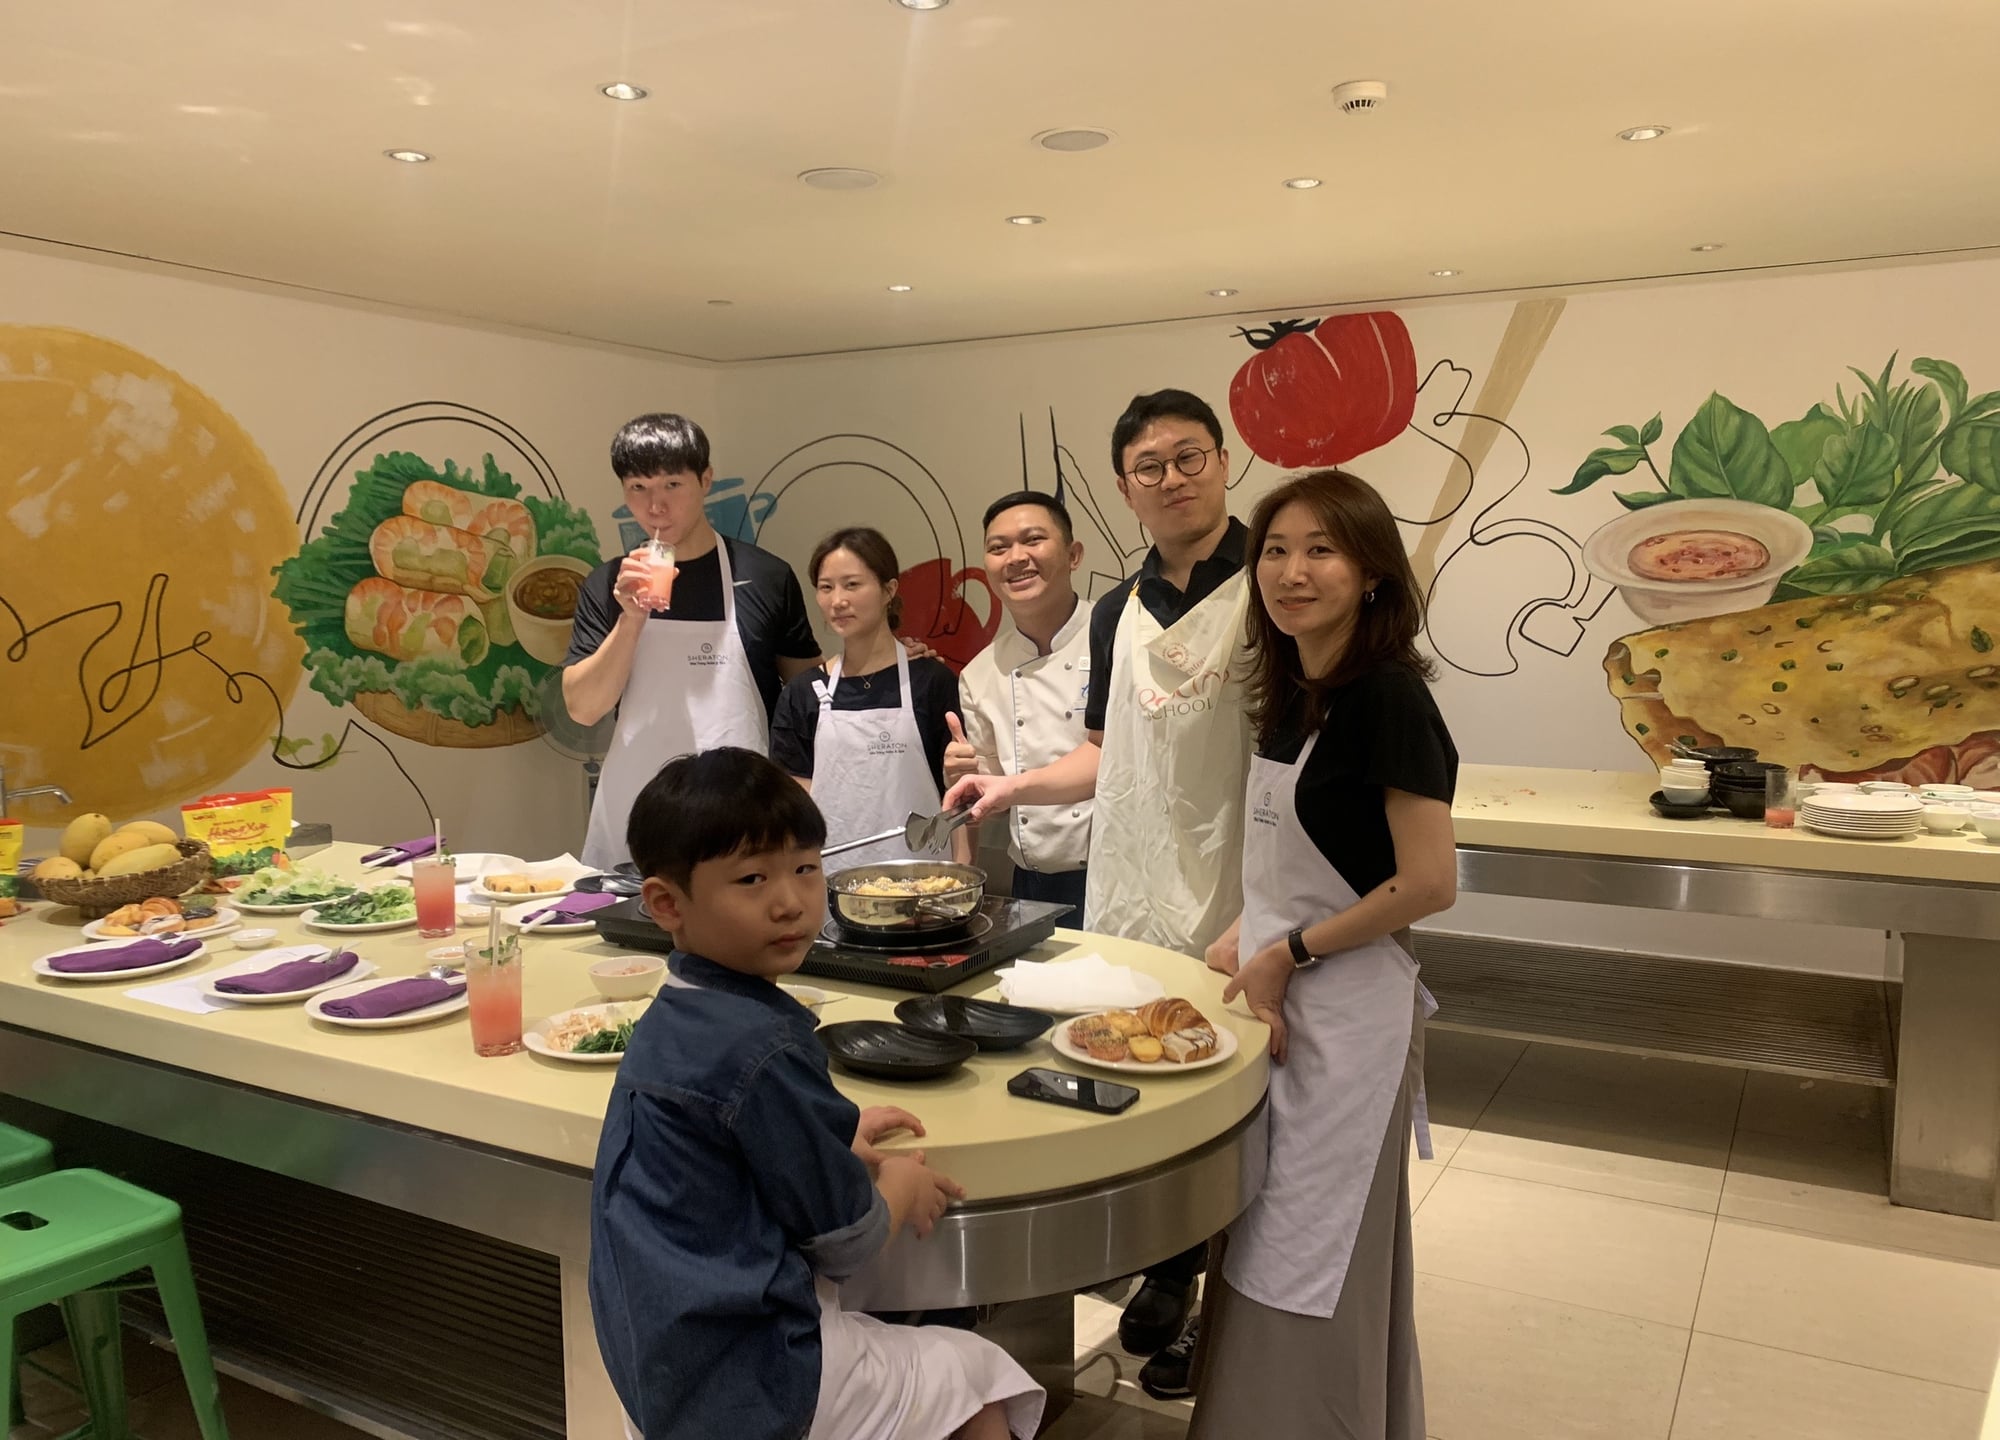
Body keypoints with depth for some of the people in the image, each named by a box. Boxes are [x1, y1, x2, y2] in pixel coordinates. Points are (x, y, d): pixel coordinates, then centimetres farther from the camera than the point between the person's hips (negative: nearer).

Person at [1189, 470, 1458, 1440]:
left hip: (1349, 1010, -8)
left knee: (1310, 1262, 5)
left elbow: (1429, 883, -21)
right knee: (1266, 1250, 20)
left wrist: (1288, 954, -14)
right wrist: (1246, 940, 3)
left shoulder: (1390, 697, -17)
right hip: (1282, 1000, 8)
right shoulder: (1287, 695, 7)